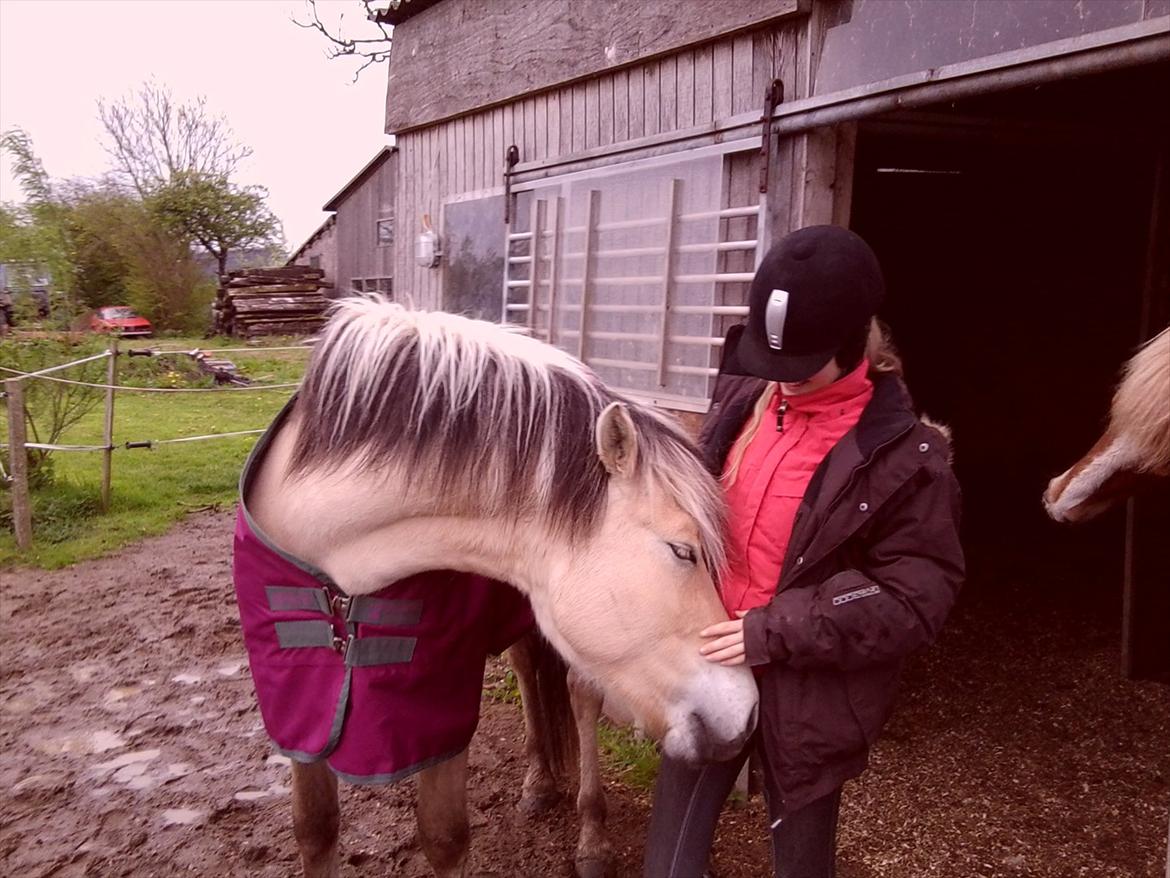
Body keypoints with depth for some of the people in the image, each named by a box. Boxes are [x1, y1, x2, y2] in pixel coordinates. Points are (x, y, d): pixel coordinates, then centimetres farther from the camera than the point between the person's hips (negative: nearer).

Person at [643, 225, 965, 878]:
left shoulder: (906, 456, -16)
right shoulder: (745, 399, -2)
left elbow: (913, 598, -17)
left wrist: (773, 633, -22)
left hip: (807, 696, -4)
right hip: (708, 662, 4)